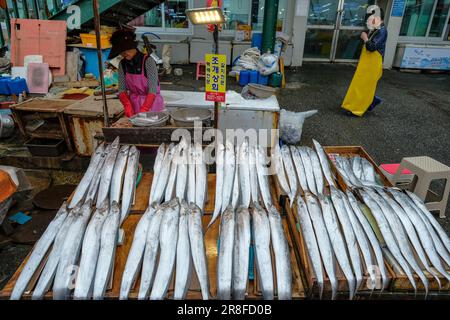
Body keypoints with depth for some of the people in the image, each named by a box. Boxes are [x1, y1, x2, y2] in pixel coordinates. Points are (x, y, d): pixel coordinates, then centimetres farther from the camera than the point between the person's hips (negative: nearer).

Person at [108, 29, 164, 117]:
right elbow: (122, 89, -2)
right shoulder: (122, 64, -1)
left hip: (152, 102, -4)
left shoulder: (148, 61, -17)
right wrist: (127, 105, -21)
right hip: (134, 104, 4)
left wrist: (143, 111, -31)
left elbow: (152, 90, -22)